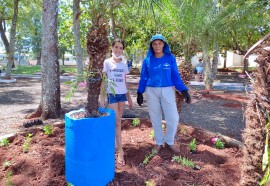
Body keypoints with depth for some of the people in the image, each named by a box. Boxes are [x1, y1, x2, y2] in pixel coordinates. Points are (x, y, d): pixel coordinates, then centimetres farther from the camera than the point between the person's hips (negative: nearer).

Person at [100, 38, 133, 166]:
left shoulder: (124, 65, 11)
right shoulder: (107, 63, -1)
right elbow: (103, 81, -3)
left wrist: (129, 98, 14)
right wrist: (102, 97, -10)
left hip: (122, 94, 4)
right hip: (111, 94, -4)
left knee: (118, 121, 6)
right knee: (116, 122, -5)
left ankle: (115, 144, 15)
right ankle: (120, 151, -2)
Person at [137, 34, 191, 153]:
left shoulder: (170, 58, 0)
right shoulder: (147, 60, 3)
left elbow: (176, 76, 1)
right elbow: (143, 78, 8)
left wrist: (184, 91, -7)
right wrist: (139, 93, 5)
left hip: (167, 91, -1)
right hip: (151, 92, 1)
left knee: (173, 118, -4)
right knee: (155, 119, 9)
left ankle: (169, 142, 20)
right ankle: (159, 142, 27)